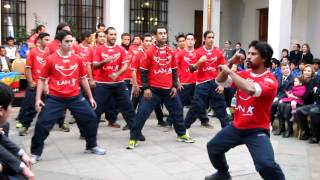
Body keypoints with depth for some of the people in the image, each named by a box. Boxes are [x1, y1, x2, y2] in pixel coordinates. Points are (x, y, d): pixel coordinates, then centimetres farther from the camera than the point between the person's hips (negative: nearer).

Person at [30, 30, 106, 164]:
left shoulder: (78, 59, 1)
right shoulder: (51, 59, -8)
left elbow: (83, 79, 12)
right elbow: (42, 80, 1)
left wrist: (90, 97, 15)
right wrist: (38, 99, -6)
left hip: (75, 97, 3)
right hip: (55, 98, -3)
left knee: (91, 118, 5)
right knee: (42, 124, -5)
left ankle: (91, 146, 28)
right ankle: (35, 153, 14)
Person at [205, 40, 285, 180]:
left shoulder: (270, 80, -18)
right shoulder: (244, 74, 4)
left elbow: (250, 89, -37)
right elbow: (220, 81, 3)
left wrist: (230, 71, -28)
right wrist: (231, 63, -12)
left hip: (257, 130, -7)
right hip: (237, 127, 7)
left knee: (266, 165, -28)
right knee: (213, 147, 20)